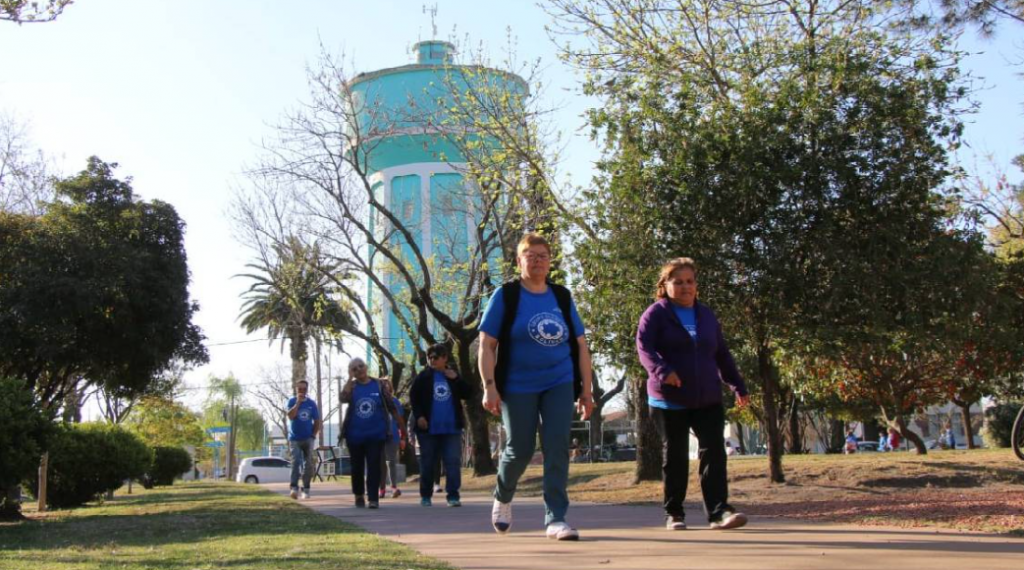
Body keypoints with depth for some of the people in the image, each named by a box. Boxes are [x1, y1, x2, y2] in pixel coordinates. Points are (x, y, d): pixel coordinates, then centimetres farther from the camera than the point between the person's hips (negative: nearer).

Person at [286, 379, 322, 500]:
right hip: (295, 439, -2)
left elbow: (317, 421, 10)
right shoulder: (292, 401, -3)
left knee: (308, 464, 1)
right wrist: (298, 402, -24)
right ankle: (294, 488, -23)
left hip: (308, 439, 2)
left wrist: (313, 435, 1)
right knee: (295, 462, -16)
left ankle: (306, 489, 10)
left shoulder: (312, 403, 3)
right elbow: (290, 416, -21)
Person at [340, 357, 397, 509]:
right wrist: (350, 378, -13)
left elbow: (391, 406, 4)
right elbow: (343, 399, -18)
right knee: (357, 467, 10)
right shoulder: (351, 386, 4)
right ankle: (359, 496, 27)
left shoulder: (379, 385, 2)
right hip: (355, 435, 2)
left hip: (376, 433, -2)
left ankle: (373, 498, -8)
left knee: (373, 465, -9)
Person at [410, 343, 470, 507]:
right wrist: (418, 416, -12)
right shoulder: (423, 376, 2)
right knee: (428, 463, 6)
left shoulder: (453, 376, 9)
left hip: (451, 427, 1)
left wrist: (456, 379, -9)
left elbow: (466, 394, 4)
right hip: (429, 427, -1)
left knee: (453, 462, -5)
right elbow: (413, 397, 0)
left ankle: (453, 495, -4)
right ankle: (426, 495, 17)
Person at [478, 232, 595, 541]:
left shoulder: (562, 297, 7)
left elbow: (580, 345, 10)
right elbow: (486, 345, -5)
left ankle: (556, 518, -4)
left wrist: (586, 390, 6)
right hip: (518, 387, -2)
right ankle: (502, 498, 32)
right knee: (520, 450, 3)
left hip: (559, 384, 2)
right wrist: (489, 387, -14)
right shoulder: (505, 295, -3)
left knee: (557, 448, -8)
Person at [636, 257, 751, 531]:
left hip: (708, 400, 4)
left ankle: (719, 511, -9)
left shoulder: (706, 315, 16)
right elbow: (644, 347, -15)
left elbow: (722, 354, 21)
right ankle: (674, 513, 14)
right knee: (674, 457, 4)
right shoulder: (656, 313, -1)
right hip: (669, 401, -4)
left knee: (714, 452, -7)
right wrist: (662, 370, -33)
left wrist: (738, 385, 17)